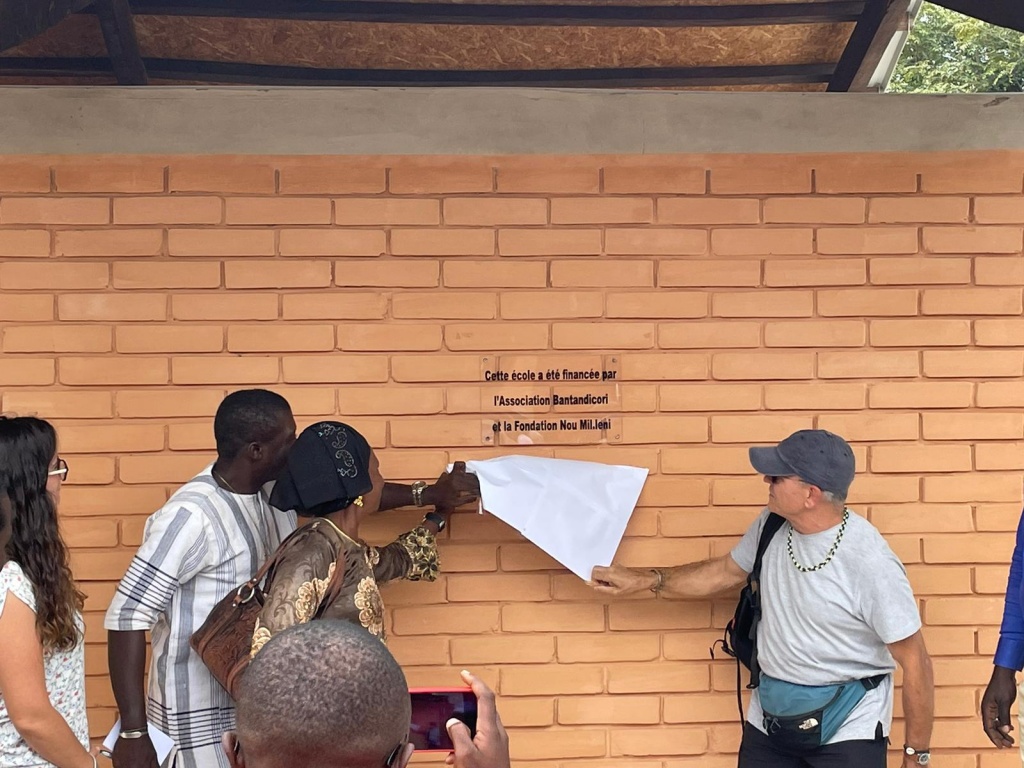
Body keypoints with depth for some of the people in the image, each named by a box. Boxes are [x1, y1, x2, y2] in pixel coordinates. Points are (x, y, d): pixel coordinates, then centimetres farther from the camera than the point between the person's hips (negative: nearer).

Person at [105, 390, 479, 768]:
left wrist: (427, 494, 15)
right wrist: (133, 733, -23)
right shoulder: (192, 515, -24)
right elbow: (127, 615, -22)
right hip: (201, 722, -7)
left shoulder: (277, 489, -2)